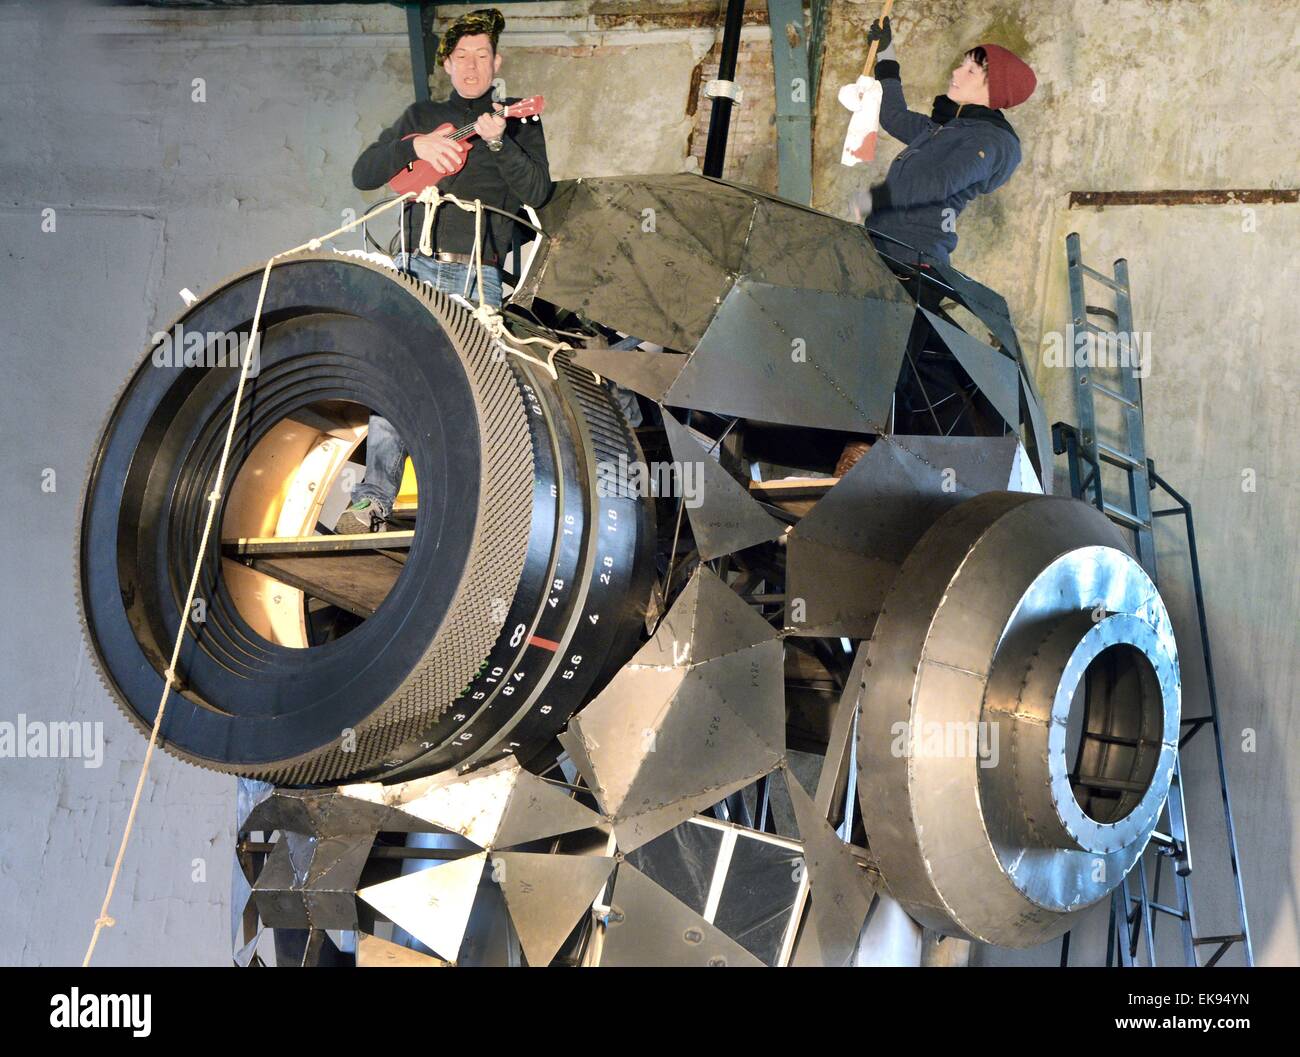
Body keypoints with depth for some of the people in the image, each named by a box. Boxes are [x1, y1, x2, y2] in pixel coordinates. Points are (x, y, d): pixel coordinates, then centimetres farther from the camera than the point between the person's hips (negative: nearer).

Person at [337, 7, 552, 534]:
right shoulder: (422, 116, 20)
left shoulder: (517, 121, 14)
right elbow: (363, 174, 11)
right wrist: (415, 145, -5)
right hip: (416, 268, 2)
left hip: (477, 278, -2)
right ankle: (373, 499, -8)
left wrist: (497, 142, -15)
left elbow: (536, 191, -1)